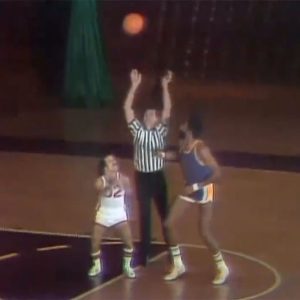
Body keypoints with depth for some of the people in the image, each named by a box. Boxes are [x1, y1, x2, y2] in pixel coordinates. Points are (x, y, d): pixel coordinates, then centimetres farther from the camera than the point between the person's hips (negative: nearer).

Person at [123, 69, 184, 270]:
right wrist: (135, 86, -11)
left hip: (157, 177, -1)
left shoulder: (160, 131, 0)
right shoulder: (138, 130, 2)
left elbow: (168, 109, -10)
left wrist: (165, 86, -18)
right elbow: (127, 108, -5)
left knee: (165, 213, 6)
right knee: (144, 216, 8)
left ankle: (173, 249, 16)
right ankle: (145, 253, 17)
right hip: (142, 177, 1)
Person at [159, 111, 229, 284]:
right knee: (169, 224, 3)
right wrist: (165, 155, 2)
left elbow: (217, 174, -27)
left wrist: (196, 186, -27)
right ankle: (178, 266, 16)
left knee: (205, 233, -9)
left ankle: (222, 268, 11)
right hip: (190, 189, 8)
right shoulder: (182, 144, -4)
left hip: (204, 190, -8)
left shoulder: (201, 149, -27)